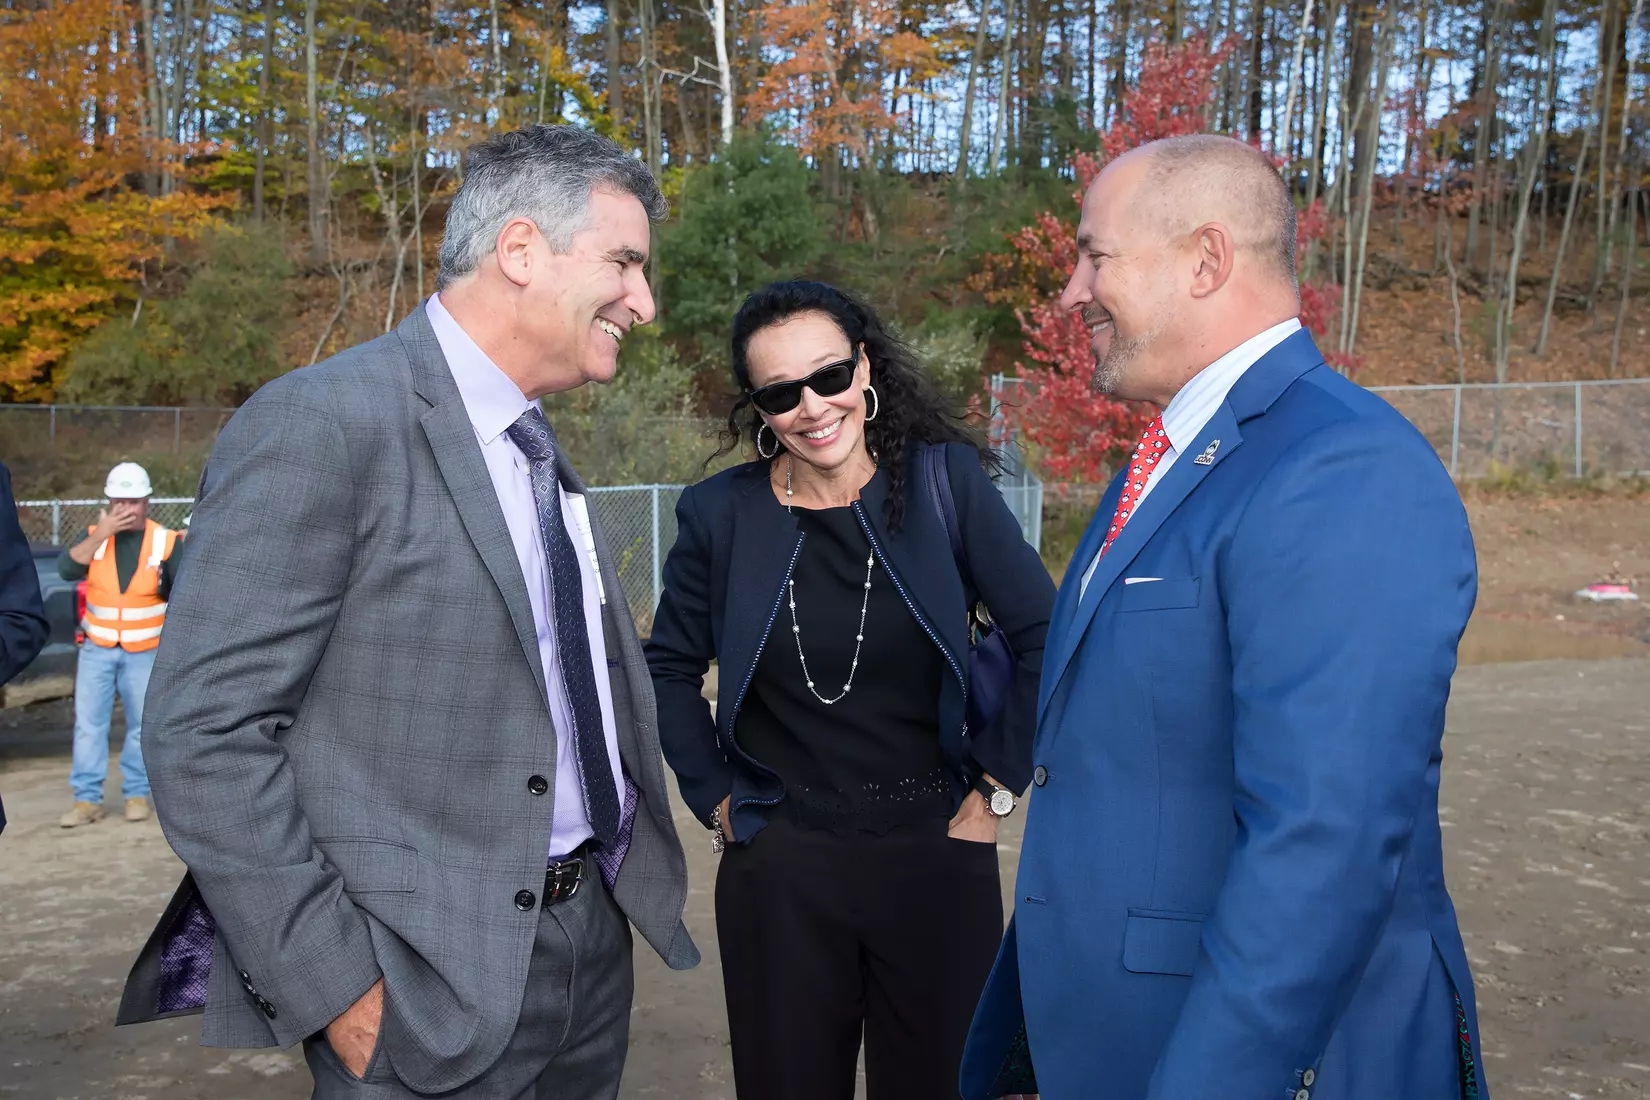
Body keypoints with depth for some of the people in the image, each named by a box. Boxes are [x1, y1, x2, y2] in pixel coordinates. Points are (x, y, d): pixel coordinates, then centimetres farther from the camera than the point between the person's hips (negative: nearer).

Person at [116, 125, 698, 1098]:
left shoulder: (542, 451, 11)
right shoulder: (321, 424, -15)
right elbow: (203, 734, -17)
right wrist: (336, 991, -17)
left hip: (598, 941, 8)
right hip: (436, 992, -7)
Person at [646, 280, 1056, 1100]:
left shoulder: (943, 480, -7)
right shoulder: (721, 513, -4)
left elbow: (1042, 639, -2)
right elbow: (669, 669, 9)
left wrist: (995, 787, -3)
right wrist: (715, 798, 4)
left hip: (937, 853, 0)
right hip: (778, 866, 1)